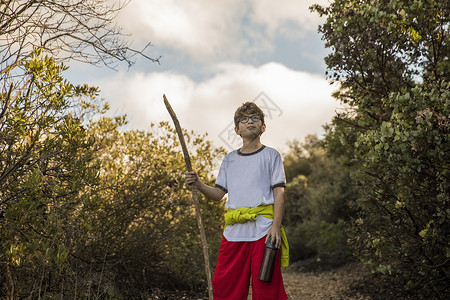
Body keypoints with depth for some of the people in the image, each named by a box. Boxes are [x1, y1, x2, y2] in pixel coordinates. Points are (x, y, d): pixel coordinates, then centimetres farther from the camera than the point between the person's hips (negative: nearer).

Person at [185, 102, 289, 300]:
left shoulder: (271, 156, 8)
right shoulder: (229, 159, 19)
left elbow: (279, 193, 1)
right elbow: (218, 194, 14)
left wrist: (276, 226, -11)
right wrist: (199, 184, -5)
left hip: (264, 230, -3)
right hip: (234, 231, 4)